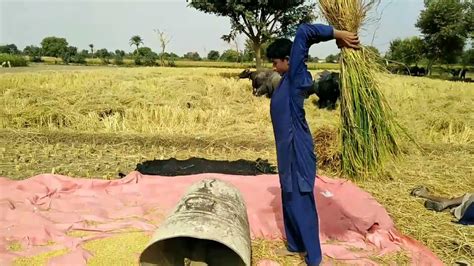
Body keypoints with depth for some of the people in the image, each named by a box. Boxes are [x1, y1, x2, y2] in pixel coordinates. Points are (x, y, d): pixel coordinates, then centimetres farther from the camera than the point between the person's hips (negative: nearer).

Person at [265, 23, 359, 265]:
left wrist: (338, 34, -18)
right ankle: (295, 245, 33)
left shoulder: (296, 77, -15)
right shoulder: (287, 80, 11)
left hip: (297, 149, -10)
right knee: (289, 199, 18)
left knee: (301, 202, -2)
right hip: (287, 148, 10)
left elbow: (303, 32, -22)